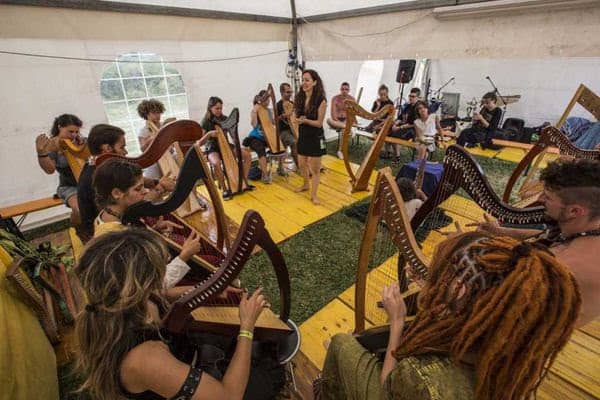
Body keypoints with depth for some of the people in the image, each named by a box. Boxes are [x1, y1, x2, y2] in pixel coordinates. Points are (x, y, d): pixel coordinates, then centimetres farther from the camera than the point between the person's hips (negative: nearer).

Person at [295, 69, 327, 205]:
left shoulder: (321, 101, -16)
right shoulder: (300, 98, 0)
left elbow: (319, 123, -16)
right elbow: (297, 117, 6)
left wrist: (305, 120, -30)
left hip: (316, 139, -6)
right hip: (302, 137, 6)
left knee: (314, 169, 3)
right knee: (302, 165, 19)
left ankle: (313, 195, 16)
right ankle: (306, 185, 45)